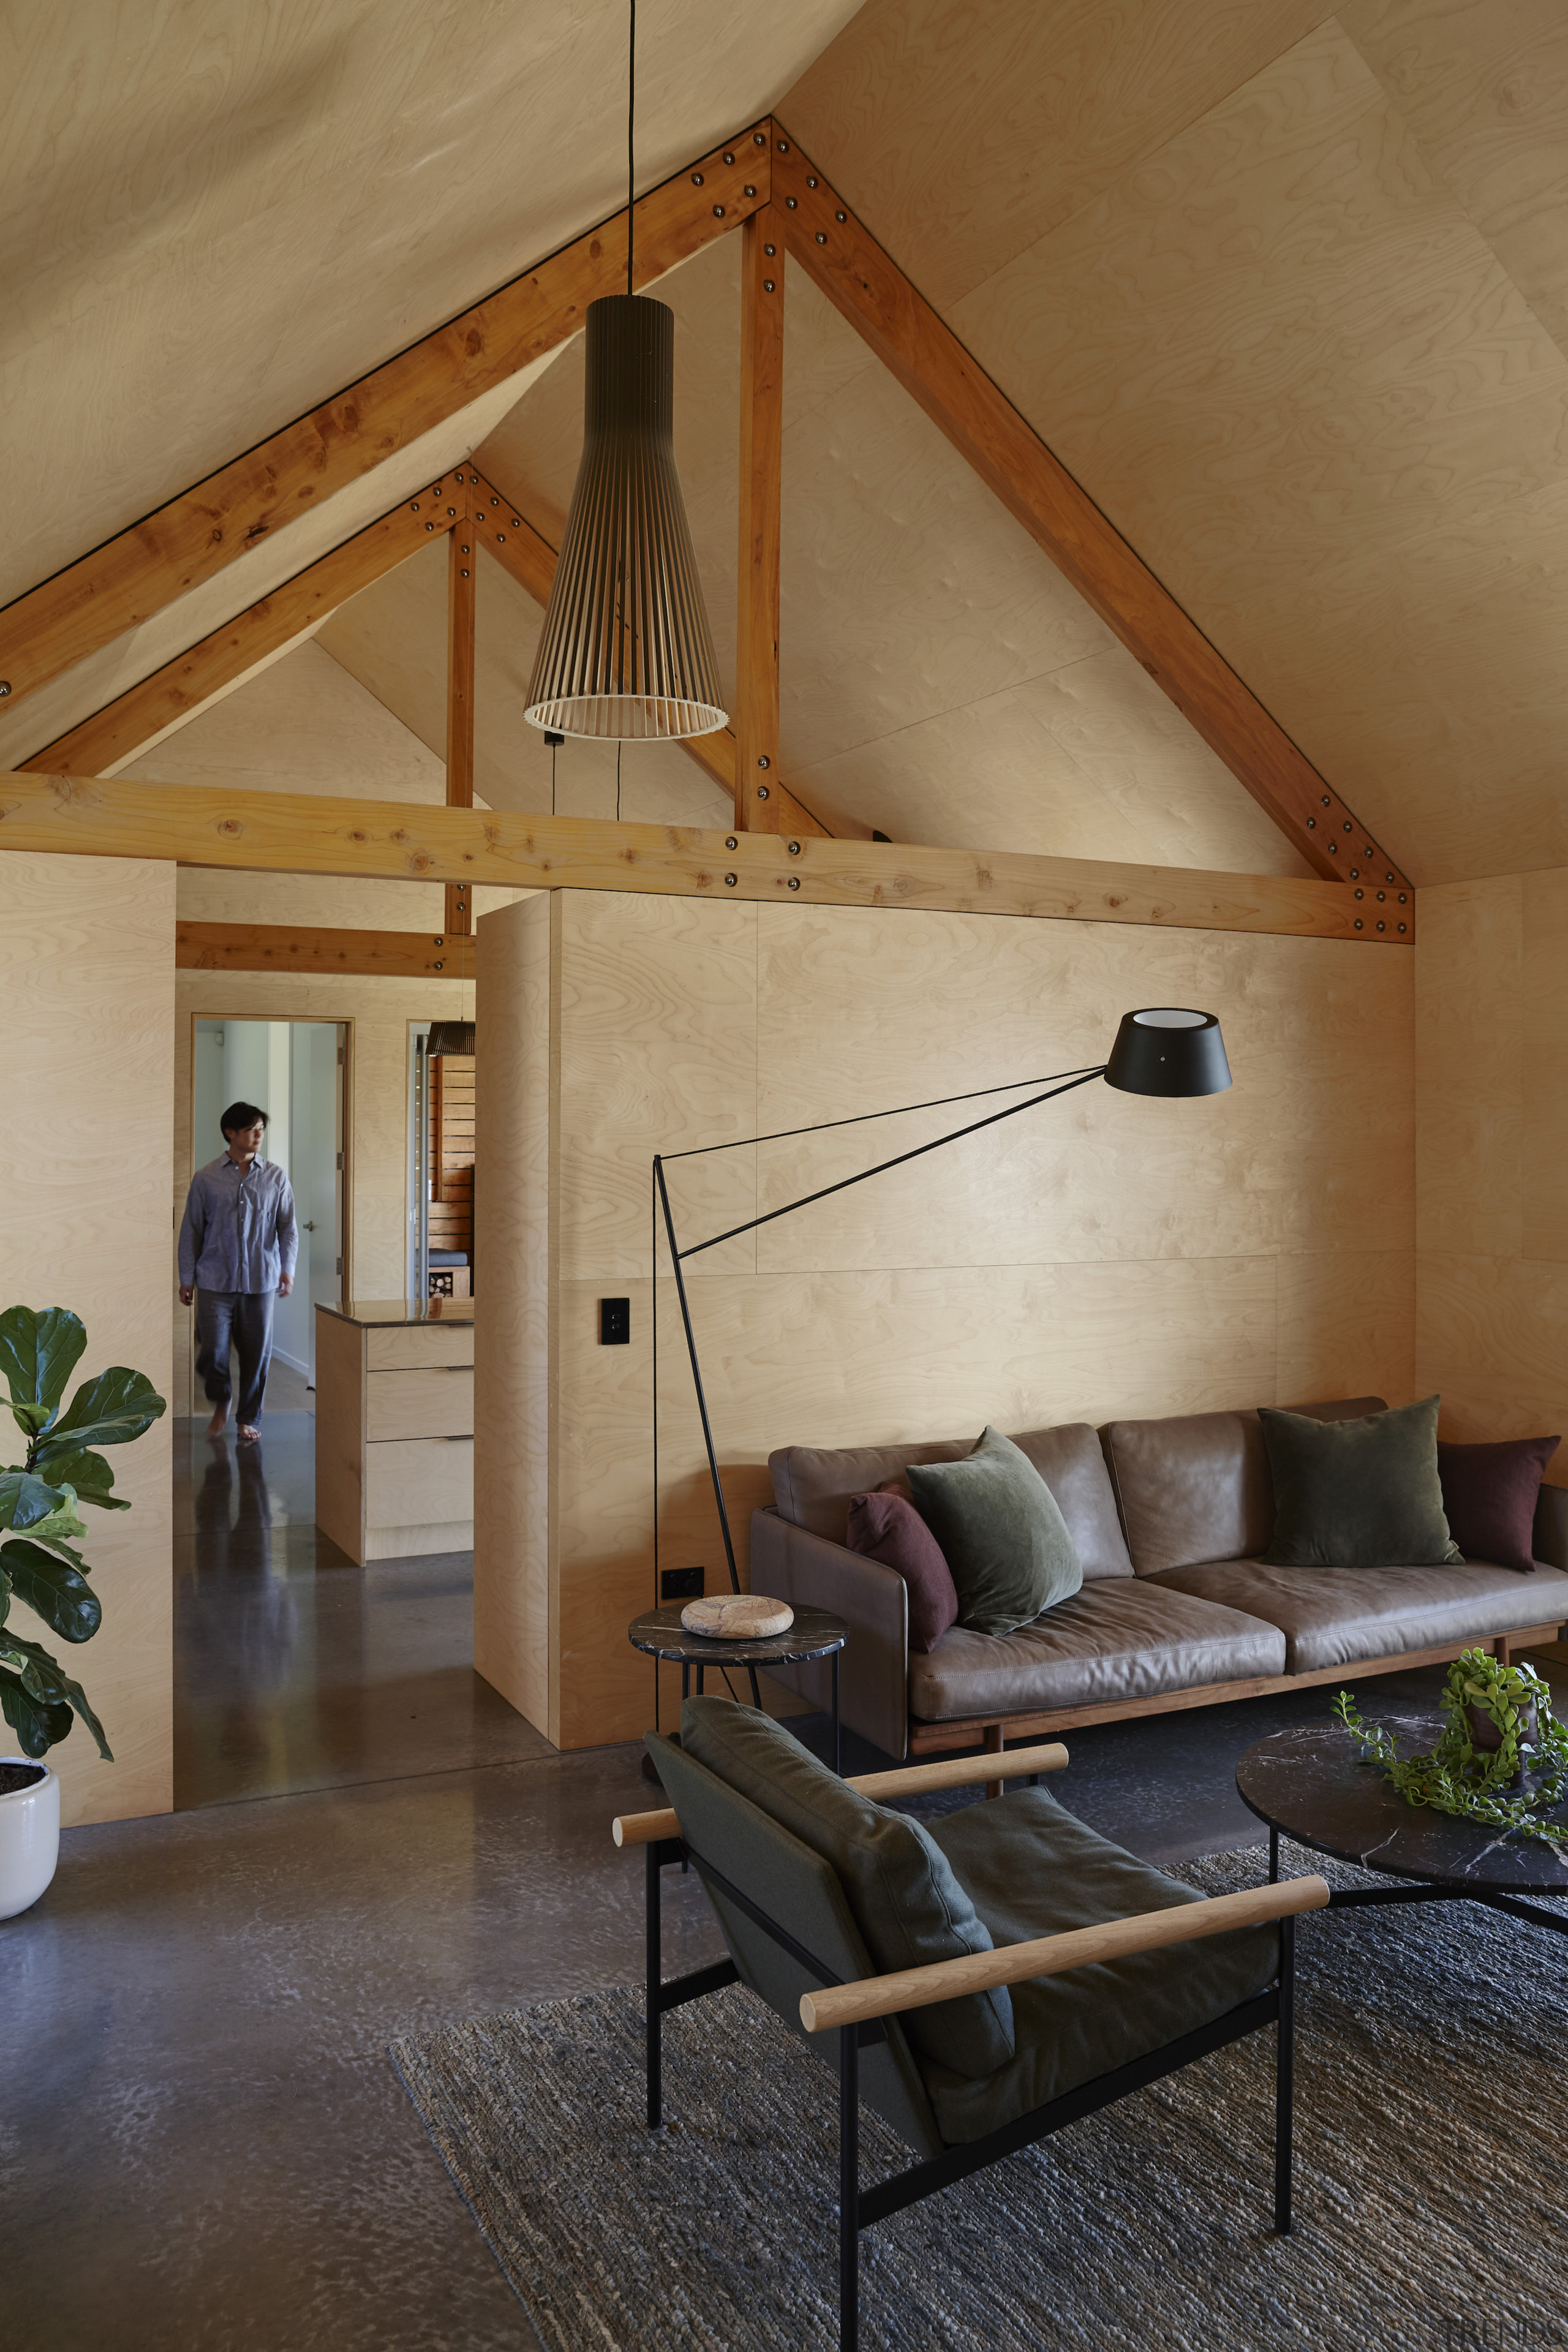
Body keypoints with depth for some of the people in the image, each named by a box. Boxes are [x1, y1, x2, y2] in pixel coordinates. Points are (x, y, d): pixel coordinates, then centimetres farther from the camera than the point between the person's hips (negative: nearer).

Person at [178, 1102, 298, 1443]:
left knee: (257, 1355, 5)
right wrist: (187, 1279, 5)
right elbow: (191, 1230, 6)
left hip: (261, 1282, 1)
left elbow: (288, 1227, 5)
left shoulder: (275, 1177, 4)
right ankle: (221, 1402, 26)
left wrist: (288, 1268, -8)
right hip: (215, 1282, -1)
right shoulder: (206, 1178, 2)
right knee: (212, 1355, -4)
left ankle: (248, 1419, 22)